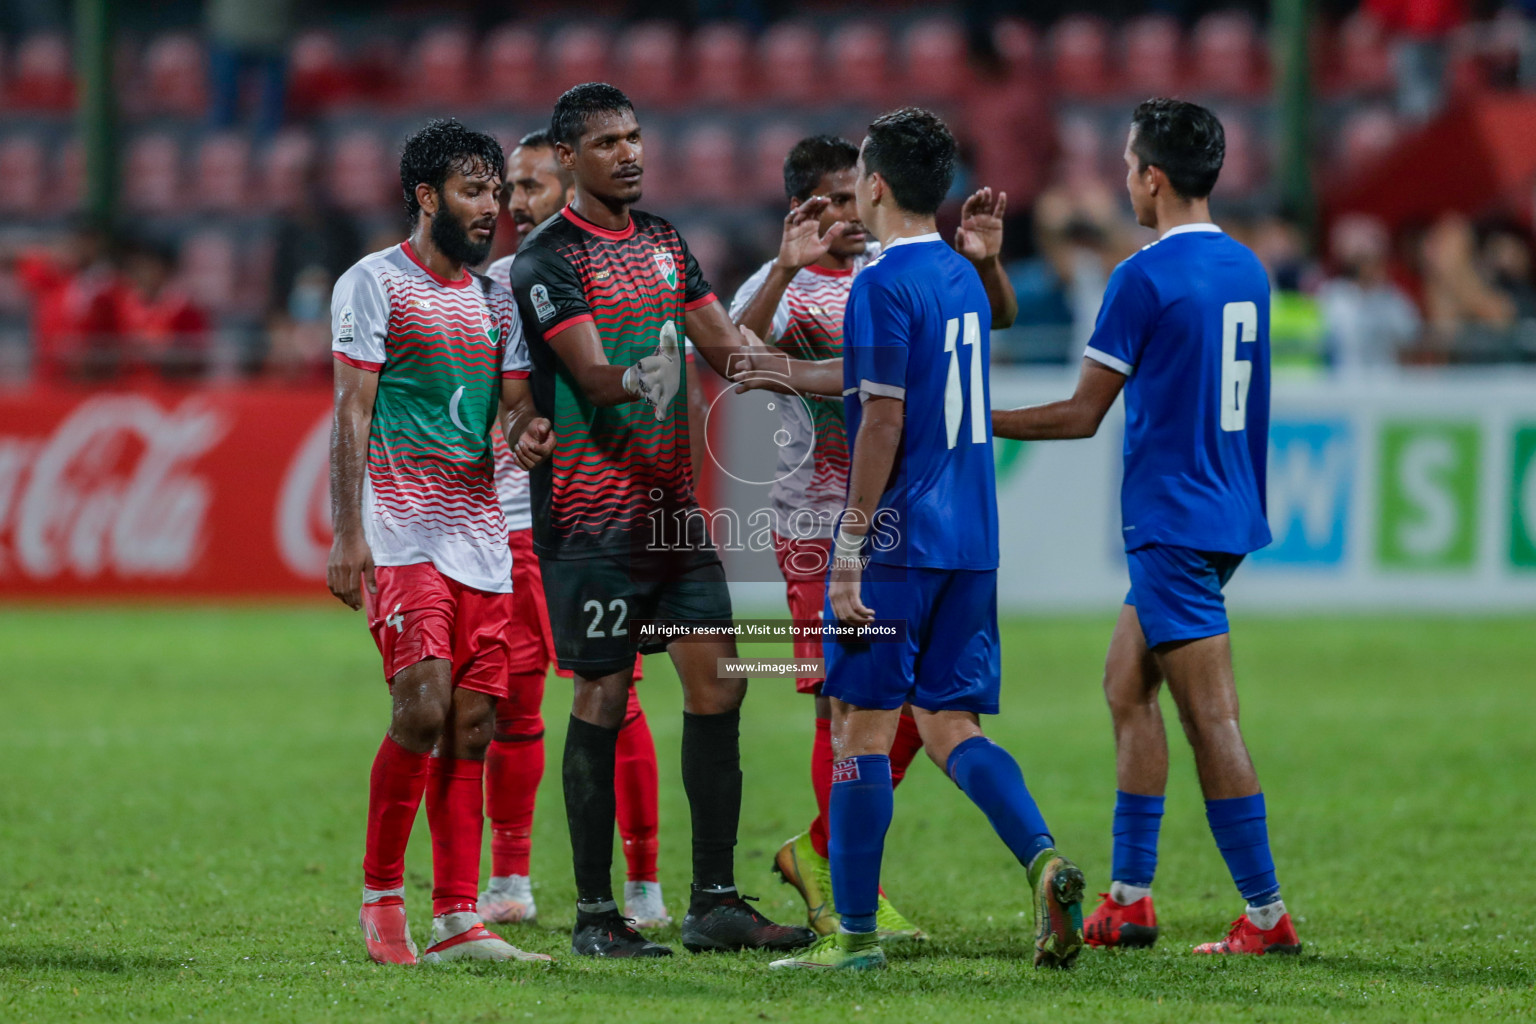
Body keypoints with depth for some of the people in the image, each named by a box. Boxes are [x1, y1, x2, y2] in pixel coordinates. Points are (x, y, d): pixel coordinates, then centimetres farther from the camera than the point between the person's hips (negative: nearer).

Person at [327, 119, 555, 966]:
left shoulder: (494, 299, 17)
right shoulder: (374, 284, -2)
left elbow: (515, 402, 18)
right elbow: (351, 413, -6)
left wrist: (528, 432, -8)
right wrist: (348, 534, -14)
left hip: (479, 531, 6)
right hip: (399, 532, -6)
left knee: (471, 726, 1)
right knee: (423, 709, -17)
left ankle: (456, 922, 2)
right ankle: (380, 893, -2)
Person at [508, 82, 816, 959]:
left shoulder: (665, 242, 14)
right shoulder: (547, 260, -9)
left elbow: (725, 347, 14)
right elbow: (593, 376, -19)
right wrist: (642, 377, -38)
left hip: (674, 505, 7)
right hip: (592, 515, -7)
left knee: (718, 682, 2)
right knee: (604, 698, -5)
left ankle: (715, 903, 7)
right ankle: (595, 915, 3)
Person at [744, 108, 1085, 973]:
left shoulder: (884, 286, -12)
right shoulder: (964, 277, 13)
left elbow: (884, 421, -17)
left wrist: (853, 543, -14)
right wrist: (794, 376, 39)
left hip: (899, 544, -8)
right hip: (971, 544, 8)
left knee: (863, 729, 0)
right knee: (951, 725, 9)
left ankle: (857, 933, 3)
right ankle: (1045, 860, -14)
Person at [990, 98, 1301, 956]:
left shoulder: (1146, 277, -13)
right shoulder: (1247, 270, 11)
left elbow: (1083, 416, -10)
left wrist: (976, 421, 0)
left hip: (1173, 522, -9)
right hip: (1229, 514, 9)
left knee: (1211, 719, -7)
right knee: (1127, 686, 15)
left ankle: (1268, 915, -8)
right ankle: (1128, 899, 14)